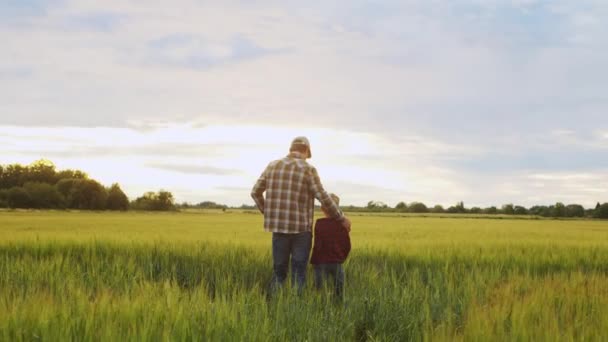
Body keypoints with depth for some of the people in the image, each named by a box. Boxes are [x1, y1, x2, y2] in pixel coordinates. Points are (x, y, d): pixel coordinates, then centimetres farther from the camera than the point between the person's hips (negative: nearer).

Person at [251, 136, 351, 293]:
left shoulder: (273, 166, 5)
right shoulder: (308, 169, -7)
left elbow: (255, 192, 9)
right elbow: (324, 199, -7)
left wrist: (267, 212, 22)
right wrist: (341, 218, 4)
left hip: (279, 226, 3)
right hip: (300, 228, -3)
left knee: (279, 271, 11)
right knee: (298, 273, 4)